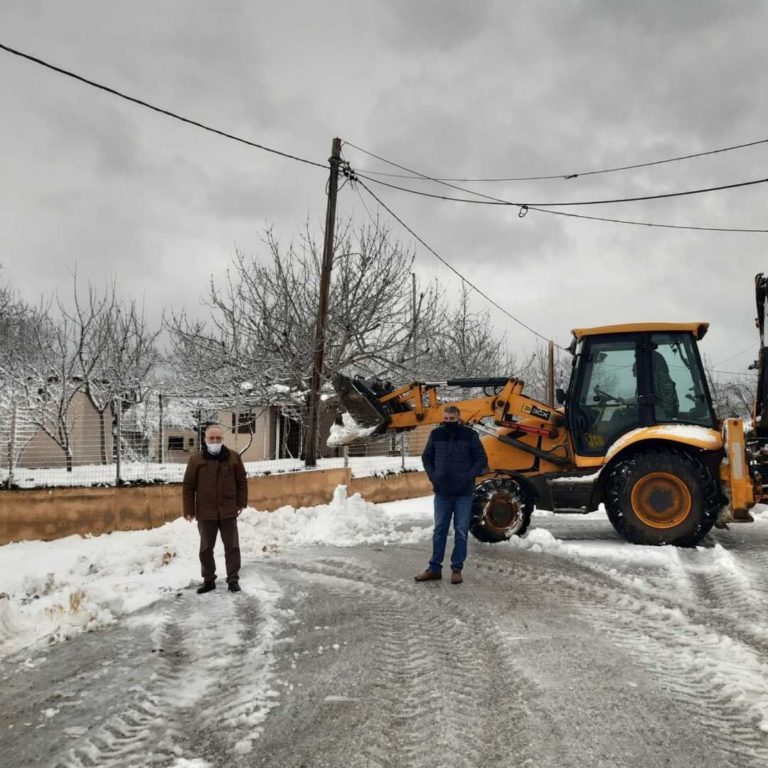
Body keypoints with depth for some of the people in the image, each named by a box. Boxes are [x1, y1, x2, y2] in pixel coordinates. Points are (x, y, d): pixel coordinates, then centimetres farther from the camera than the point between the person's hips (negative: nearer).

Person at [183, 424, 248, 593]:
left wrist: (242, 502, 4)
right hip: (205, 513, 0)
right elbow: (188, 487, -2)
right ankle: (209, 580, 24)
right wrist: (189, 510, -4)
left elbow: (242, 481, 7)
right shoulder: (196, 460, -4)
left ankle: (233, 579, 15)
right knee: (206, 548, 10)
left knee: (232, 546, 5)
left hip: (228, 511, 0)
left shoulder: (233, 457, 0)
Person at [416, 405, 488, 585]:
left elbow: (482, 459, -2)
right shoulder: (436, 434, 2)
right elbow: (426, 457, 14)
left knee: (461, 531, 3)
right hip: (442, 492, 2)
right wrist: (432, 476, 0)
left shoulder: (469, 434, -5)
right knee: (439, 530, 9)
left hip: (463, 493, -2)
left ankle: (457, 569, 11)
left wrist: (468, 477, -12)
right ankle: (434, 568, 16)